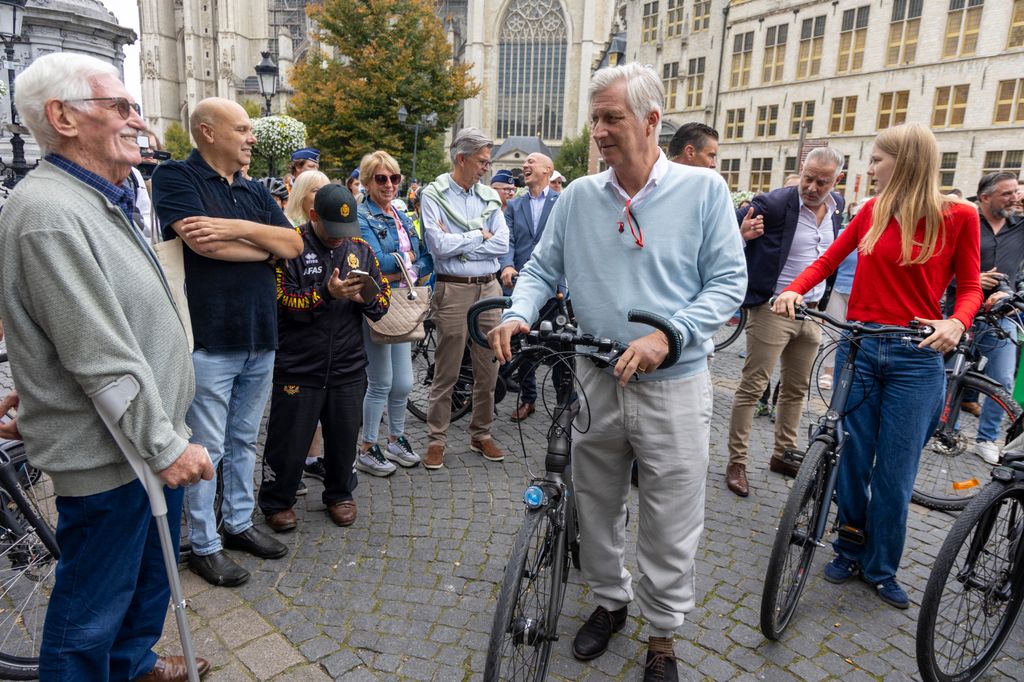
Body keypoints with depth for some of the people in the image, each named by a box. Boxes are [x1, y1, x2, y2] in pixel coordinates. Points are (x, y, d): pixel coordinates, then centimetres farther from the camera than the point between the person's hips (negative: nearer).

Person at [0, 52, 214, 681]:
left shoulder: (99, 202, 12)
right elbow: (103, 360, -25)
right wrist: (165, 445, -19)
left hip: (148, 439, 10)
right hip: (108, 457, -10)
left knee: (151, 574, 26)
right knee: (93, 606, 10)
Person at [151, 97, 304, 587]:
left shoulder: (254, 193, 15)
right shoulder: (176, 177, -3)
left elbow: (294, 244, 2)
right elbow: (202, 242, -19)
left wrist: (237, 228, -12)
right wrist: (266, 244, -6)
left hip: (261, 337, 6)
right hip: (209, 340, -6)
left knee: (244, 441, 17)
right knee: (207, 449, 3)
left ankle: (240, 523, 32)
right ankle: (203, 545, 18)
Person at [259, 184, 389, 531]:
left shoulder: (361, 249, 7)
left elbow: (384, 298, 8)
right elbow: (282, 303, -12)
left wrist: (367, 297, -14)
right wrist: (327, 294, -25)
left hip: (348, 368, 4)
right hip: (298, 367, -3)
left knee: (344, 437, 14)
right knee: (289, 439, 8)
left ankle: (339, 495, 36)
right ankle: (277, 501, 29)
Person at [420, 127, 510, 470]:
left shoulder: (490, 196, 10)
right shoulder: (434, 194, -2)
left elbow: (502, 244, -1)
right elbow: (439, 246, -14)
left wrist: (457, 244, -8)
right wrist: (479, 235, -4)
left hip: (489, 288, 4)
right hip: (454, 290, -4)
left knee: (488, 370, 10)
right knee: (446, 372, 2)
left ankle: (481, 434, 25)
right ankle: (436, 439, 15)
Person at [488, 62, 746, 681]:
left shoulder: (704, 190, -5)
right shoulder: (578, 196, 3)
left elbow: (728, 282, -7)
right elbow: (542, 270, 7)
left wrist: (666, 336, -21)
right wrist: (519, 314, -14)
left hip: (675, 386, -3)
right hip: (596, 381, 3)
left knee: (671, 526, 8)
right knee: (597, 508, 18)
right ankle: (610, 600, 43)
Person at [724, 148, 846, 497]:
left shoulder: (836, 206, 6)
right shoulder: (775, 203, -14)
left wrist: (822, 301, 17)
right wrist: (742, 234, -39)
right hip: (772, 309, -7)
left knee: (796, 389, 15)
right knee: (752, 388, -4)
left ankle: (783, 454, 29)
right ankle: (736, 462, 6)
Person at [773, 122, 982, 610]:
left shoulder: (958, 216, -3)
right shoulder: (872, 211, 6)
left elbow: (969, 286, 2)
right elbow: (828, 260, 8)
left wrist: (956, 324, -19)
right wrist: (793, 290, -12)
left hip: (916, 359, -2)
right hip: (859, 348, 3)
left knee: (895, 472, 5)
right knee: (852, 458, 8)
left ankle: (881, 568, 24)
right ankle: (849, 550, 29)